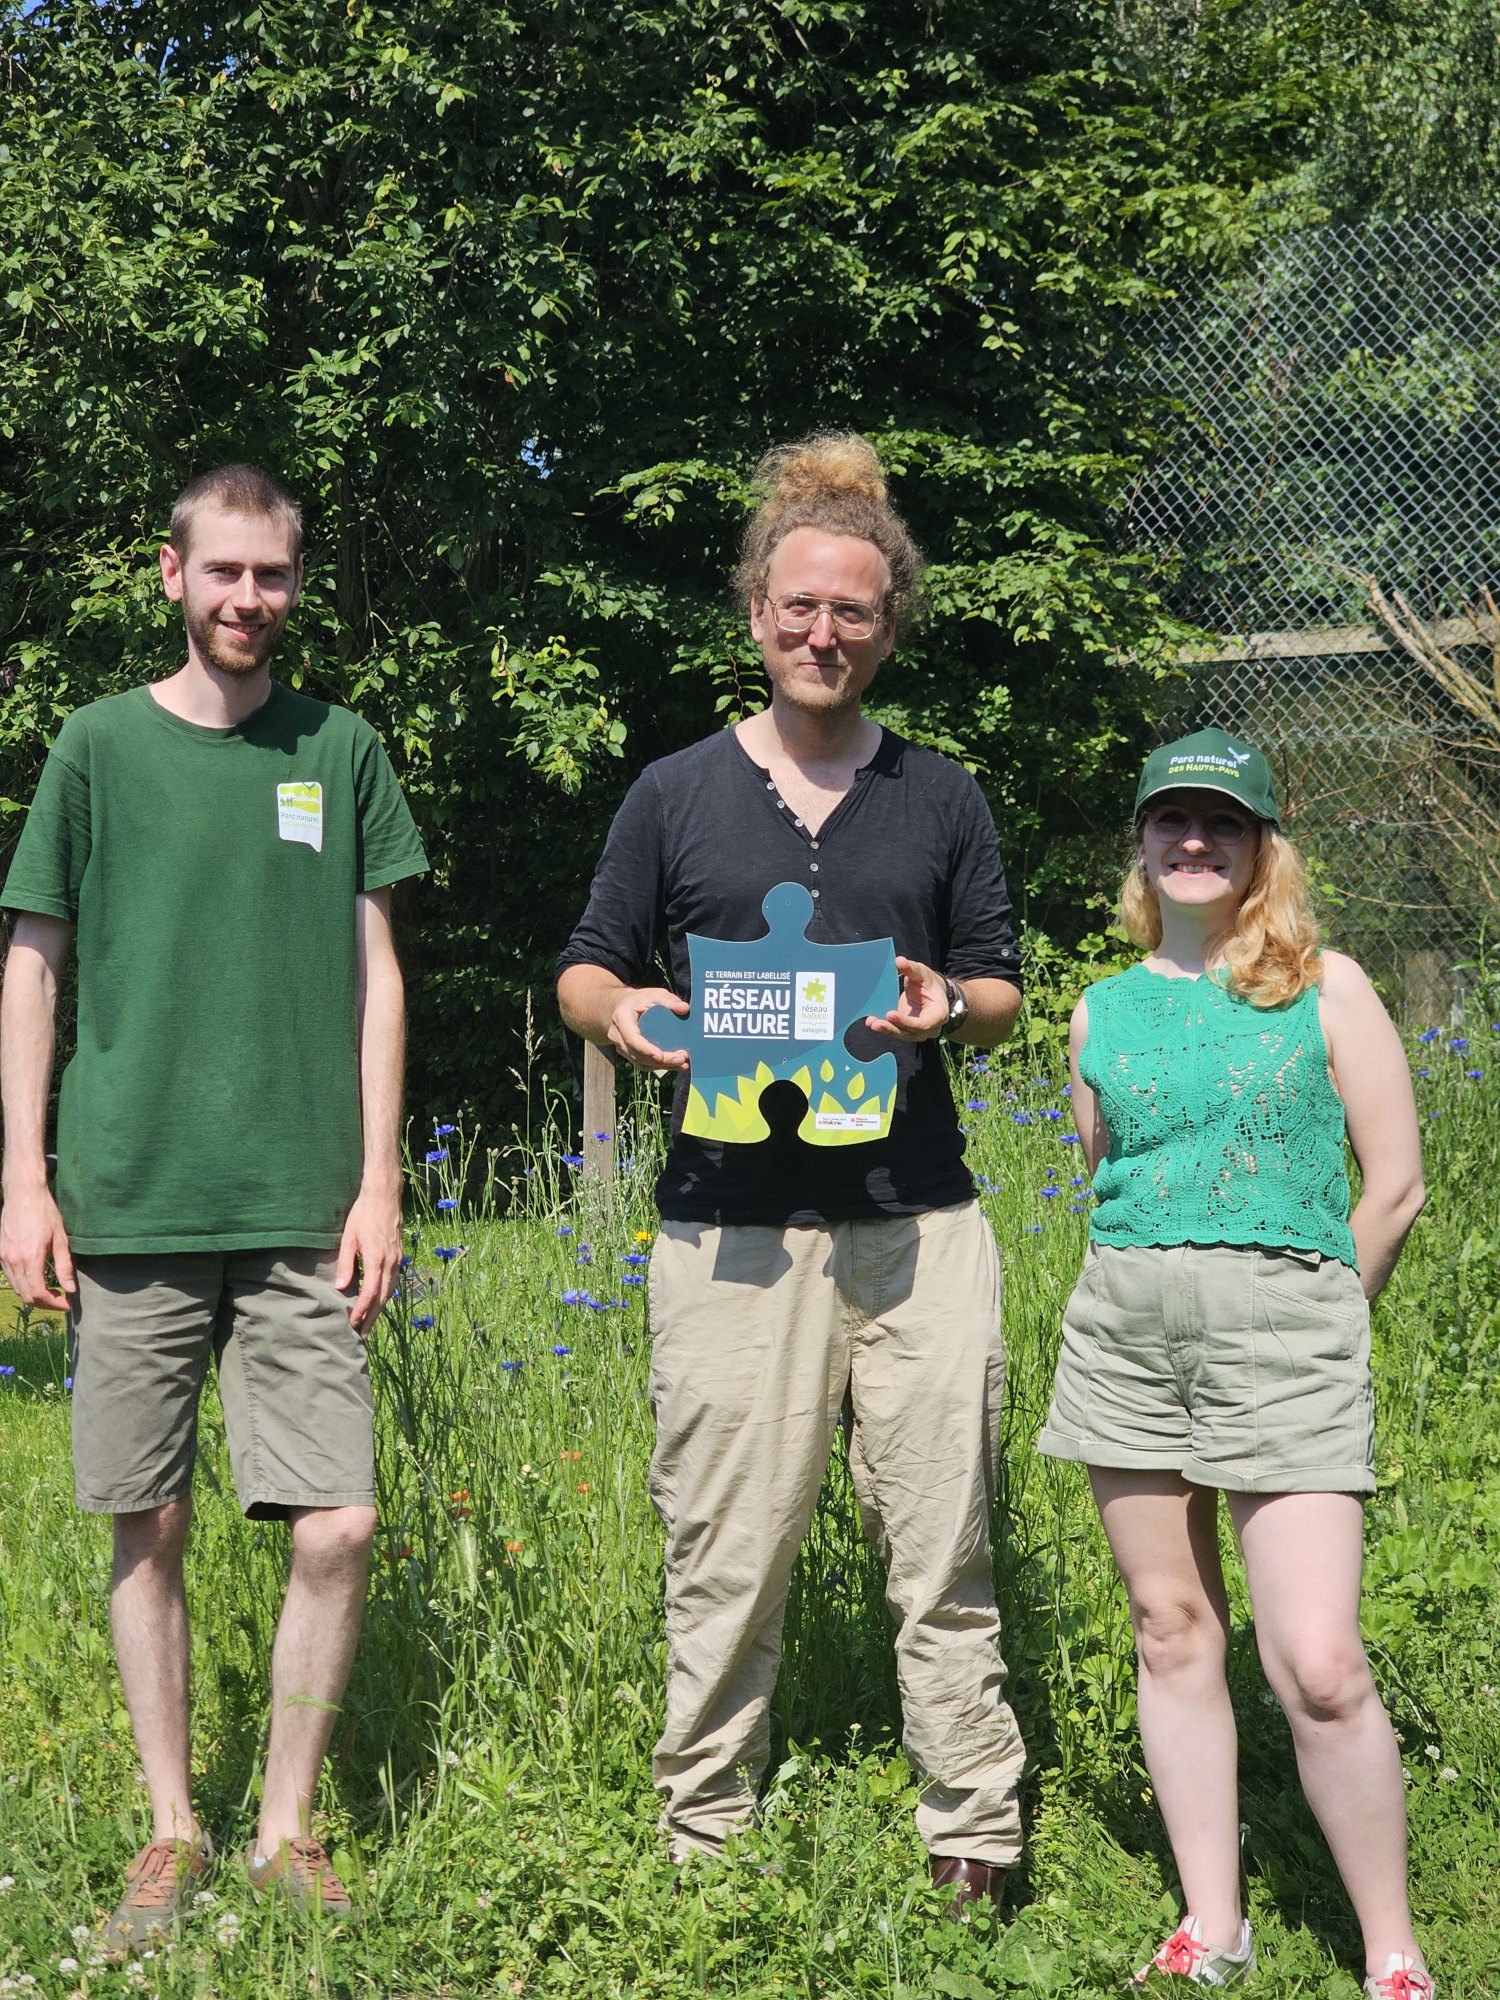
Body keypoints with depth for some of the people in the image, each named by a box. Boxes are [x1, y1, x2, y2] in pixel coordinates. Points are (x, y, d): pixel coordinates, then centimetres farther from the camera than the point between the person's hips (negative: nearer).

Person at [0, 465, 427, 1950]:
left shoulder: (340, 750, 8)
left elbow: (374, 974, 10)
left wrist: (378, 1179, 3)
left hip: (301, 1213, 1)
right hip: (130, 1204, -1)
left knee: (336, 1525, -3)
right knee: (148, 1525, 5)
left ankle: (286, 1828, 14)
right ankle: (173, 1829, 21)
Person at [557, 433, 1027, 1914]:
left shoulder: (941, 797, 12)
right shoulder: (674, 795, 10)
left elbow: (1003, 989, 14)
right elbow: (583, 970, 15)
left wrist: (950, 1009, -9)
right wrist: (621, 1014, -9)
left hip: (915, 1220, 1)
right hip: (731, 1226, 0)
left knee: (942, 1544, 2)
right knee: (724, 1553, 2)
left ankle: (973, 1834, 12)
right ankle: (702, 1834, 15)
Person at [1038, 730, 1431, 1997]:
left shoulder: (1326, 987, 3)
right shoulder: (1105, 1011, 12)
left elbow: (1395, 1187, 3)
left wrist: (1316, 1323, 7)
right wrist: (1155, 1301, 14)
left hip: (1284, 1313, -4)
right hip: (1125, 1322, 4)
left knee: (1317, 1665, -10)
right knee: (1171, 1628, 7)